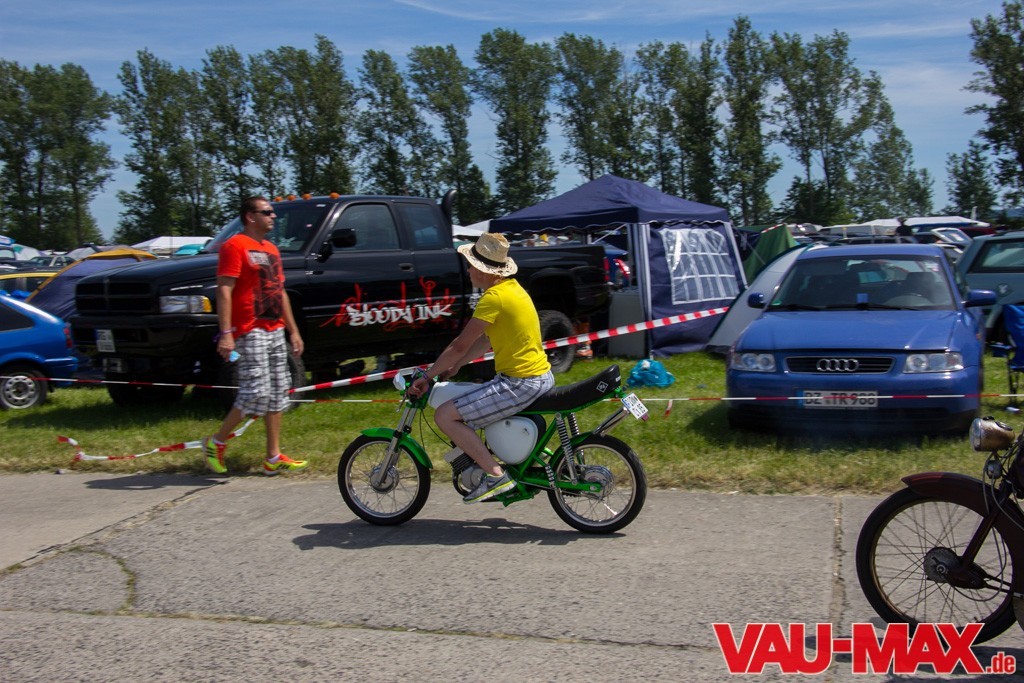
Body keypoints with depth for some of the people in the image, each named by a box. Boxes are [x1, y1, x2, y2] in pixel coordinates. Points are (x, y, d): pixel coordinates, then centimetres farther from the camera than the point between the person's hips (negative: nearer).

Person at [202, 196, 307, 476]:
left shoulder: (271, 249, 20)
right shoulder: (235, 246, -7)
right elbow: (224, 290, -14)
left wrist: (293, 331, 20)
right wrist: (226, 333, -22)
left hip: (275, 331, 9)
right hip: (250, 332, -9)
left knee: (278, 393, 6)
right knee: (256, 392, -13)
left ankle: (274, 457, 11)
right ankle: (216, 442, 6)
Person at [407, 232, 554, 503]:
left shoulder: (495, 297, -17)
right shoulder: (512, 287, 12)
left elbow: (461, 345, -15)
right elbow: (486, 339, 18)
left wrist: (426, 376, -5)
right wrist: (454, 367, 16)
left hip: (521, 383, -10)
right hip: (542, 376, 10)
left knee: (445, 415, -10)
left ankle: (496, 475, -9)